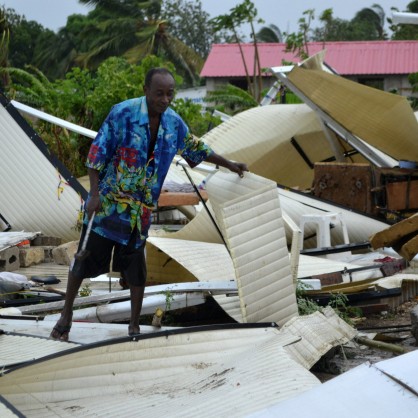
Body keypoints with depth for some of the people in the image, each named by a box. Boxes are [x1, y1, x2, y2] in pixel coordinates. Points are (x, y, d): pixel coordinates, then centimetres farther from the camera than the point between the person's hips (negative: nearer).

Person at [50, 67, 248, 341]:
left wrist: (230, 165, 24)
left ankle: (135, 325, 20)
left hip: (142, 208, 4)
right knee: (87, 257, 3)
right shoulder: (123, 113, -14)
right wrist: (95, 193, -16)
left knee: (136, 269, 7)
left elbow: (196, 150, 19)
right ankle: (67, 313, 19)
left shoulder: (174, 123, 1)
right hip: (108, 203, -3)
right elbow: (98, 152, -11)